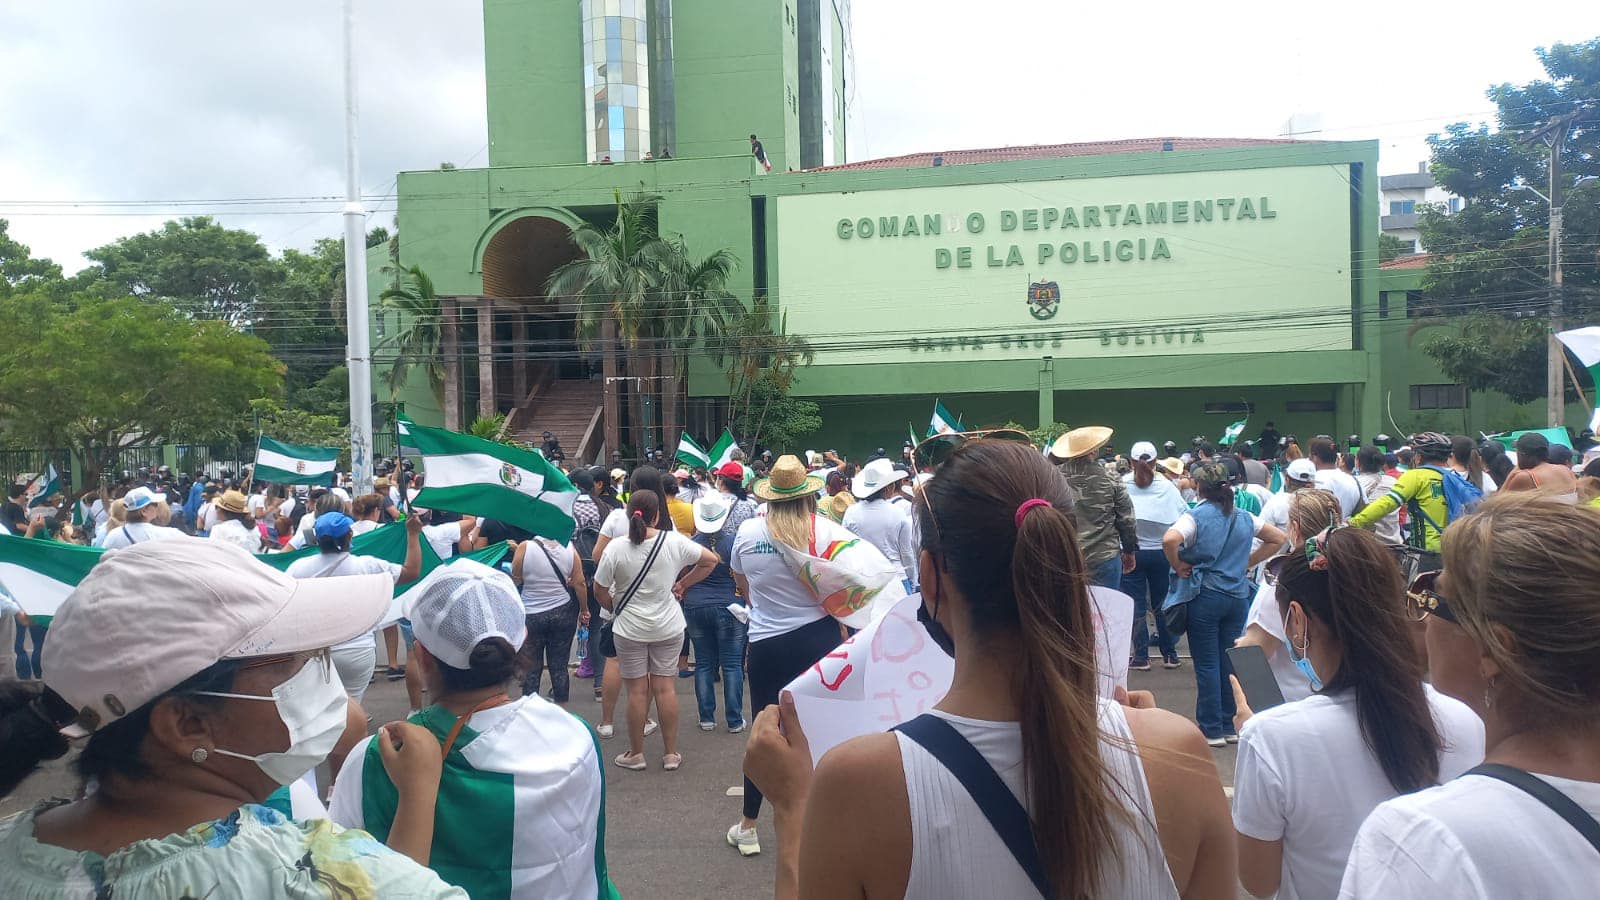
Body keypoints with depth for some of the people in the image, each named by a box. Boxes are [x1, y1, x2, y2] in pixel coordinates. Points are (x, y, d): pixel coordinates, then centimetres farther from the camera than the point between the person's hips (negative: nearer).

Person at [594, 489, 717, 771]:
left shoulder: (616, 548, -14)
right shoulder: (674, 542, -11)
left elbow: (600, 590, -7)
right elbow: (711, 560, -2)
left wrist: (615, 608, 12)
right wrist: (682, 584, 5)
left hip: (630, 628, -1)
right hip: (668, 627, 1)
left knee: (637, 691, 8)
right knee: (665, 687, 8)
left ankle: (636, 754, 20)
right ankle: (671, 754, 16)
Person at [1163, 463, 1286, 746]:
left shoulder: (1196, 516, -10)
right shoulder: (1243, 517, 7)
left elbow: (1169, 540, -28)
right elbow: (1278, 538, 15)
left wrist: (1178, 567, -12)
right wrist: (1248, 562, 13)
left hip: (1205, 596, -5)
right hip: (1238, 596, 5)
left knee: (1207, 665, 2)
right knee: (1229, 661, 13)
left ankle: (1212, 730, 6)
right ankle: (1231, 726, 19)